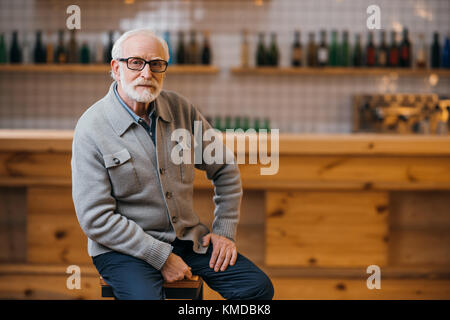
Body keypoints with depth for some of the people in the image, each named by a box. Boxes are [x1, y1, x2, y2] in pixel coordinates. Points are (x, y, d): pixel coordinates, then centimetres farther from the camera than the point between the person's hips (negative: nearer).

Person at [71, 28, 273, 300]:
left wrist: (225, 230, 5)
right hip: (123, 247, -4)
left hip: (188, 237, 5)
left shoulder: (181, 109, 3)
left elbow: (225, 170, 15)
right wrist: (161, 257, -17)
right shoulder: (91, 128, -12)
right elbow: (96, 219, -15)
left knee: (258, 287, -12)